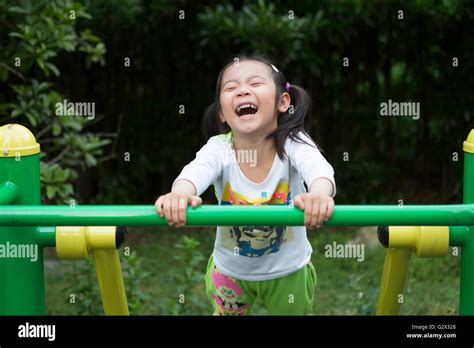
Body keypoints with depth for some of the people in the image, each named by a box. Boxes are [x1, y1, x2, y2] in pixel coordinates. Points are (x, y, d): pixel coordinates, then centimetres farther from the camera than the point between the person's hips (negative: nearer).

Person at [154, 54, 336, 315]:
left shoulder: (293, 143, -25)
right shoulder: (219, 148, -23)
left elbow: (317, 166, -46)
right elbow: (196, 170, -45)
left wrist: (319, 193, -71)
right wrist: (179, 194, -70)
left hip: (288, 270, -1)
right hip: (230, 268, 1)